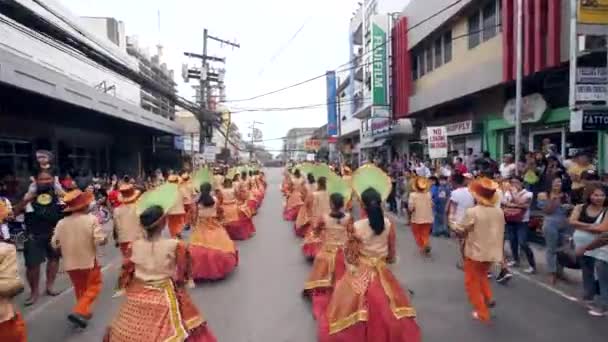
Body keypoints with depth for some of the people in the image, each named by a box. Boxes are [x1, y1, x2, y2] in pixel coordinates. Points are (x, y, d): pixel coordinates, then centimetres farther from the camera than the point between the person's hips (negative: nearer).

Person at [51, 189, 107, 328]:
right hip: (88, 261, -4)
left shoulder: (61, 223, -5)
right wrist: (105, 238, 0)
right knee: (93, 287, 11)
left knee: (79, 288, 22)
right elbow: (100, 240, -22)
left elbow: (55, 244, 2)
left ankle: (85, 312, 35)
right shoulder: (91, 219, -17)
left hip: (70, 263, 5)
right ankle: (79, 312, -5)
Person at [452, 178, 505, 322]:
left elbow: (459, 230, -13)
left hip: (476, 252, -6)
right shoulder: (499, 212, -3)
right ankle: (489, 298, 25)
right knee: (482, 275, 33)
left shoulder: (472, 212, -21)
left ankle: (482, 313, 17)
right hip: (493, 253, 6)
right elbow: (500, 231, 9)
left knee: (472, 282, 13)